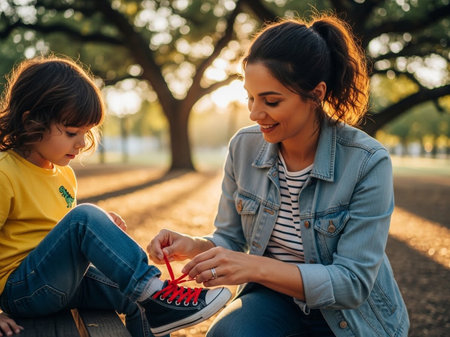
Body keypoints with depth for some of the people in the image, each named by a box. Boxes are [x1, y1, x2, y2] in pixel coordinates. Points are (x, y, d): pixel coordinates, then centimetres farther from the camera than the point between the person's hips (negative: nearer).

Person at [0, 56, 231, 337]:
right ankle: (152, 290, -26)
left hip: (67, 279, 8)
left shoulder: (63, 173, 11)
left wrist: (100, 227, 3)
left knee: (136, 296, -10)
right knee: (84, 216, -29)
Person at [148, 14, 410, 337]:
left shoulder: (368, 163, -20)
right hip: (275, 294, 2)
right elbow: (230, 240, 3)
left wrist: (256, 267, -32)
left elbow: (352, 283, -21)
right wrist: (194, 246, -20)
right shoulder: (244, 147, -7)